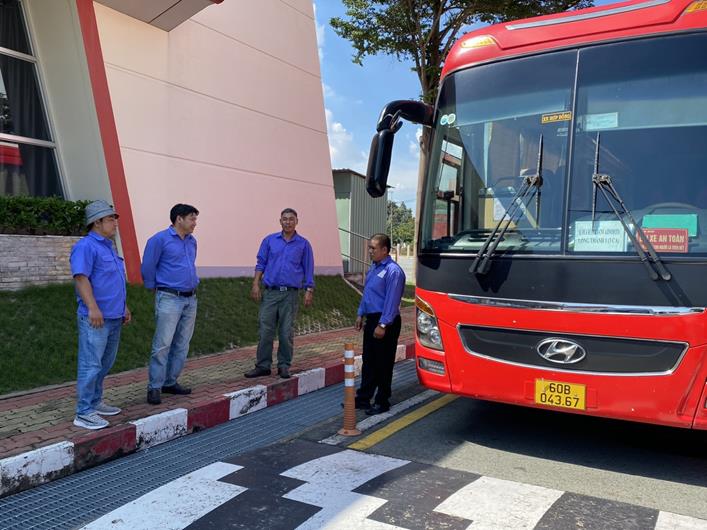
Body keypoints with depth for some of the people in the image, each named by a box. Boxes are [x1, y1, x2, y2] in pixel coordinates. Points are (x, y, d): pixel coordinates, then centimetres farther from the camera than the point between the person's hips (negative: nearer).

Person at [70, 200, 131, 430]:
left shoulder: (108, 246, 18)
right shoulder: (86, 246, -12)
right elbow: (81, 278, -21)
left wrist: (124, 306, 24)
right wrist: (93, 308, -28)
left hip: (114, 317, 10)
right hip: (95, 319, -10)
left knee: (105, 364, 17)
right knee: (90, 365, -5)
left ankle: (95, 403, 30)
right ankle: (84, 413, 2)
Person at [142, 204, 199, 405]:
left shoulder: (192, 241, 13)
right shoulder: (160, 239, -8)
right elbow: (147, 268, -4)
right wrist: (156, 289, 6)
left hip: (191, 299, 7)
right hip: (169, 299, -7)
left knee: (182, 346, 10)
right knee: (162, 345, -8)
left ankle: (170, 383, 19)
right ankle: (154, 387, 0)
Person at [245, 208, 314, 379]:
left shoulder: (303, 244, 5)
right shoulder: (269, 240, 8)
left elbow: (308, 269, 6)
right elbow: (261, 264, 9)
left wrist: (309, 291, 0)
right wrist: (255, 284, 0)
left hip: (291, 294, -1)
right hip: (270, 292, 1)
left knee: (286, 332, 3)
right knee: (265, 330, 0)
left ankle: (284, 366, 13)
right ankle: (263, 365, 8)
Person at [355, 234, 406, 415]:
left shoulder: (393, 271, -18)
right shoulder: (373, 267, 12)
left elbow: (392, 301, -21)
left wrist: (382, 325, -22)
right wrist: (361, 315, 17)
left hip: (385, 322, -9)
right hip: (371, 319, 9)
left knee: (383, 364, 2)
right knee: (368, 361, 15)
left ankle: (382, 402, 14)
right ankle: (363, 398, 26)